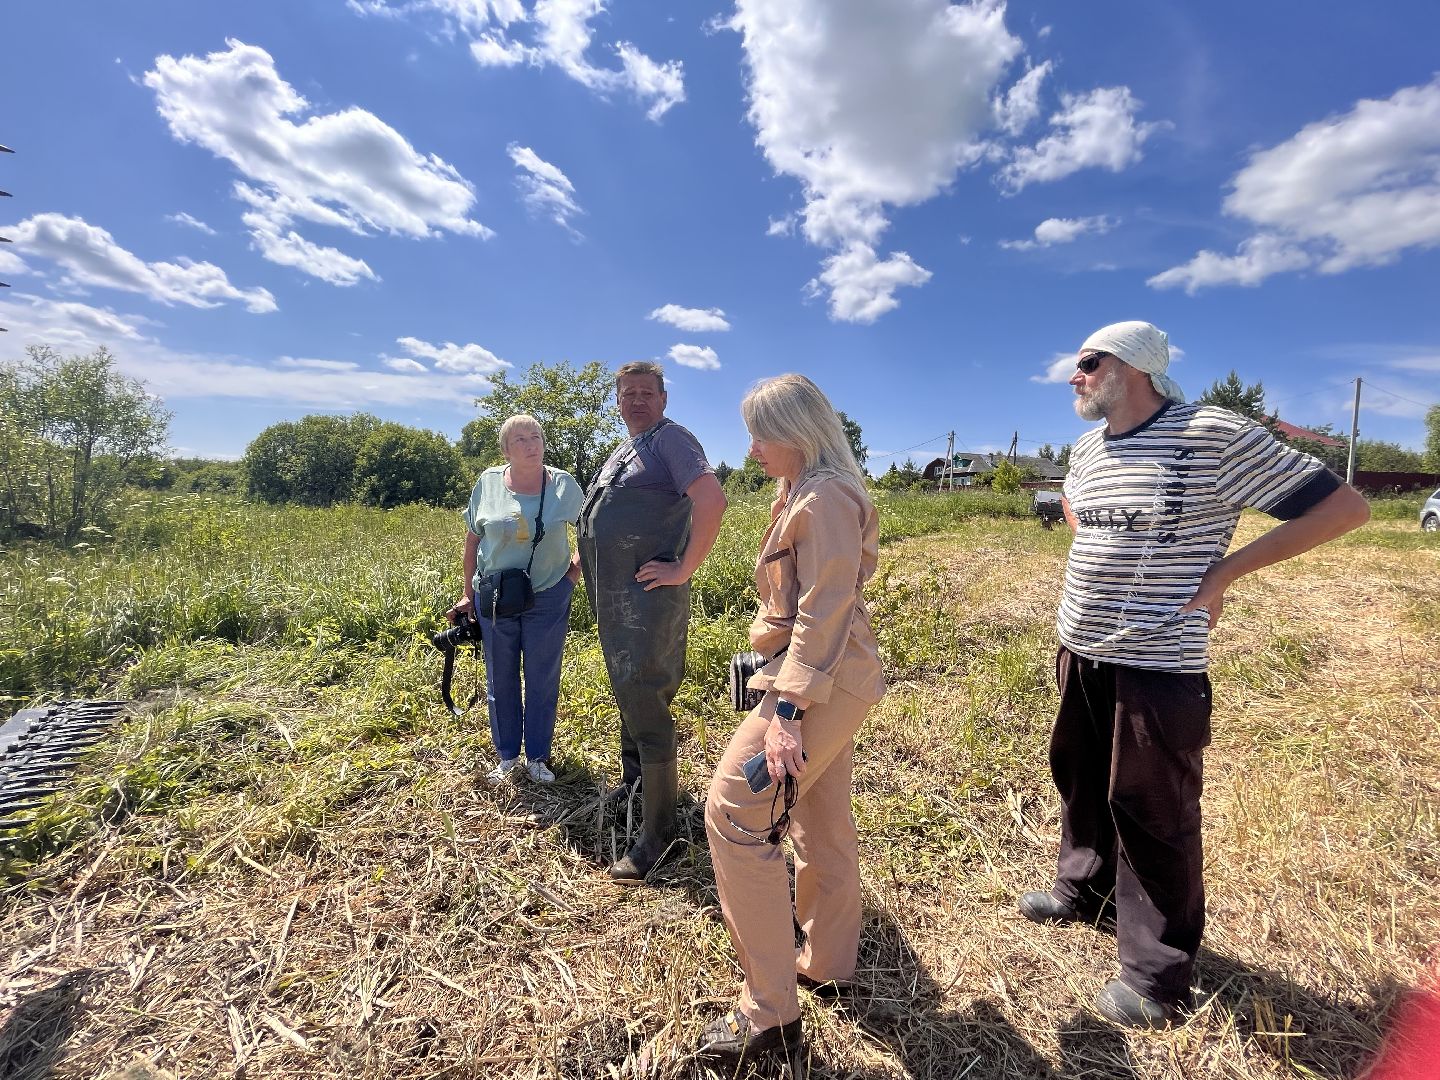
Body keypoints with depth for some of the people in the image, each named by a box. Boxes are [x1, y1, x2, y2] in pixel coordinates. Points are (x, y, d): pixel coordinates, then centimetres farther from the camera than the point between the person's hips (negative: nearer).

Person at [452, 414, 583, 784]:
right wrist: (468, 594, 6)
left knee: (542, 682, 8)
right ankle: (506, 756, 30)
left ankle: (537, 757, 25)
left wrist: (572, 576, -4)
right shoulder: (488, 483, -3)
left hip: (547, 598, -1)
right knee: (500, 681, 12)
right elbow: (472, 539, 5)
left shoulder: (564, 484, -5)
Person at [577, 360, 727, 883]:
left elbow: (712, 500, -26)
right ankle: (633, 779, 41)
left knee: (644, 703, -8)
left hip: (647, 597, -9)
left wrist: (683, 570, -24)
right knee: (627, 695, 21)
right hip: (612, 596, 9)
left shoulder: (672, 438, -10)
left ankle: (657, 833, 2)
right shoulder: (624, 449, 19)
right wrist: (582, 558, 22)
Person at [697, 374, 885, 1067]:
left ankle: (770, 1012, 4)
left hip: (822, 682, -10)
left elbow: (824, 612, -23)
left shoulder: (825, 497, -17)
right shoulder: (800, 494, 14)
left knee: (734, 812, -8)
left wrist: (788, 710, -26)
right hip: (838, 681, 11)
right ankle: (828, 967, 36)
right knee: (821, 821, 18)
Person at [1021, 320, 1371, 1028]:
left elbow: (1344, 506, -9)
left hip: (1156, 665, -7)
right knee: (1080, 781, 21)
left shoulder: (1213, 435, -13)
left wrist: (1224, 572, -11)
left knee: (1151, 813, 6)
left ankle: (1156, 975, 25)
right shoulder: (1088, 448, 7)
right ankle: (1084, 891, 45)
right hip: (1079, 651, 7)